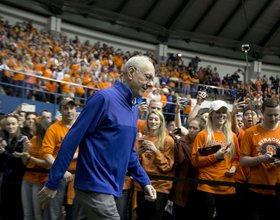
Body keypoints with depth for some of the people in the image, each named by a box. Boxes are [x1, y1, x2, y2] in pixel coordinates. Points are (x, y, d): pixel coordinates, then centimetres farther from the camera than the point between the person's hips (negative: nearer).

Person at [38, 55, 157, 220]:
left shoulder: (134, 107, 13)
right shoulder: (104, 98, -14)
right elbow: (72, 139, -14)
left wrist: (145, 181, 15)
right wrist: (53, 183, -14)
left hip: (109, 188, 8)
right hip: (95, 186, -8)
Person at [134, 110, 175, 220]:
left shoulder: (167, 140, 1)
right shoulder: (141, 140, 13)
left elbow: (167, 166, -3)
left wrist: (155, 151, -16)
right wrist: (139, 153, -10)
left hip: (160, 186, -3)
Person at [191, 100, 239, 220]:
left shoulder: (232, 136, 12)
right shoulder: (203, 135, 0)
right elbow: (194, 160, -4)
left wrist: (234, 167, 0)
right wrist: (215, 157, -14)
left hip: (228, 187, 4)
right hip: (207, 186, -4)